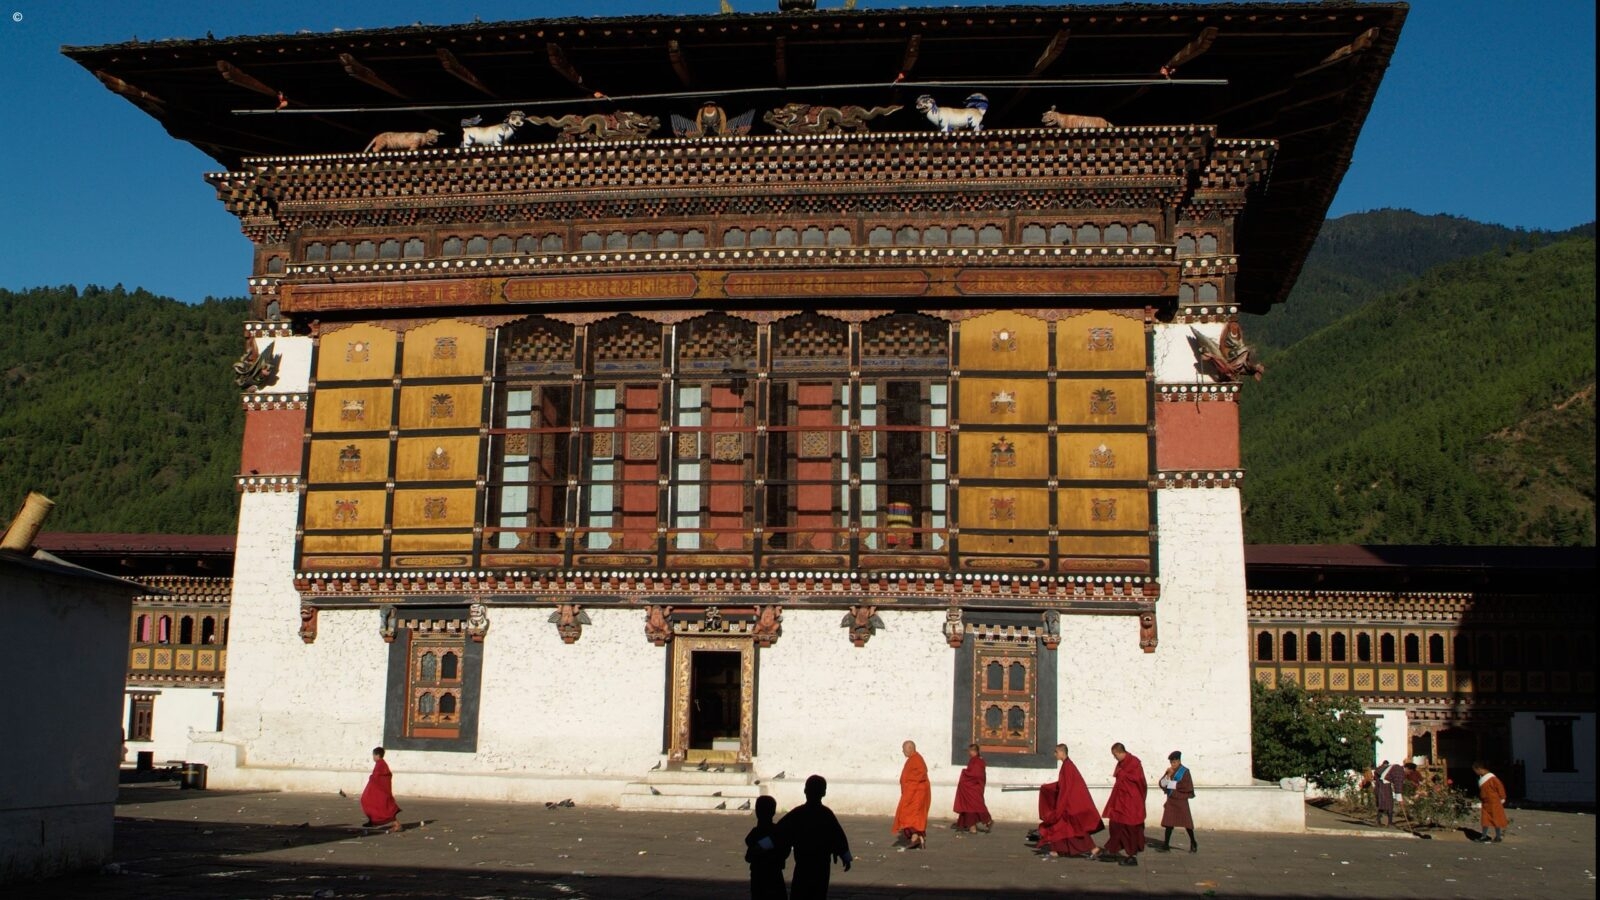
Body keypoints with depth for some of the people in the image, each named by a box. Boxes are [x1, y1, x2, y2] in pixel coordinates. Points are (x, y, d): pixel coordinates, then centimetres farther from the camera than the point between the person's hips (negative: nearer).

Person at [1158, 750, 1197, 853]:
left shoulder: (1184, 771, -7)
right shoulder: (1169, 771, 7)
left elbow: (1187, 786, -17)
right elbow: (1161, 784, 2)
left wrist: (1173, 784, -12)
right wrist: (1168, 776, -13)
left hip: (1181, 800, -5)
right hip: (1171, 799, 5)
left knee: (1186, 821, 0)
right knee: (1169, 822, 5)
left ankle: (1193, 843, 16)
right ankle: (1166, 844, 10)